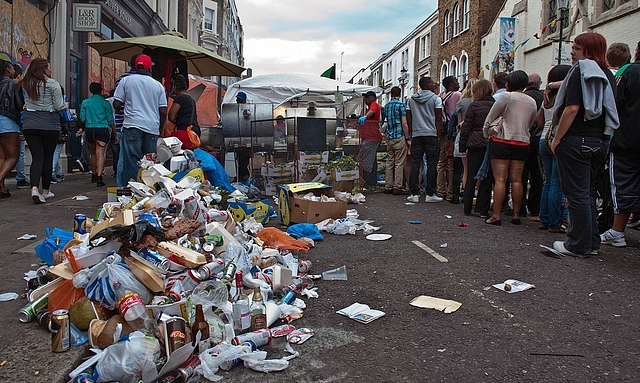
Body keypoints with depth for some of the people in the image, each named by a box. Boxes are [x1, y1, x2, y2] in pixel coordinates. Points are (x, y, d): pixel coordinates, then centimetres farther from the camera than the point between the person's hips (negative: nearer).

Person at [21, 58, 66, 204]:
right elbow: (59, 106, -8)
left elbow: (25, 104, 13)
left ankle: (34, 188, -18)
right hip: (49, 125, -3)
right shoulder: (53, 84, -8)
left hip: (29, 125, 3)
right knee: (48, 158, 9)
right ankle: (45, 190, 18)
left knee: (37, 157, 2)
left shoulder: (26, 84, 7)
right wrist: (64, 105, 13)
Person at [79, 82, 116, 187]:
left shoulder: (85, 102, 6)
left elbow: (82, 119, 4)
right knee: (100, 153, -10)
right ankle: (99, 178, -20)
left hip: (89, 129, 3)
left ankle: (94, 176, 28)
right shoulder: (105, 103, -1)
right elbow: (111, 121, -1)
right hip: (102, 129, -3)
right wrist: (115, 134, 7)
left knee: (93, 153, 17)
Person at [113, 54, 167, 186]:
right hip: (152, 127, 2)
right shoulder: (158, 85, 11)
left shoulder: (126, 80, 6)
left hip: (133, 125, -2)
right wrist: (160, 129, 19)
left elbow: (116, 105, 3)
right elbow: (163, 111, 8)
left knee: (131, 161, -4)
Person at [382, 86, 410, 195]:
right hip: (399, 137, -6)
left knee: (389, 162, 8)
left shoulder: (386, 106, 13)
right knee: (399, 163, -3)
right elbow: (404, 123, -11)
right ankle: (397, 187, -3)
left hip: (389, 137, 6)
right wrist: (408, 138, -8)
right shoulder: (401, 105, -7)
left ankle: (388, 187, 9)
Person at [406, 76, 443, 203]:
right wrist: (438, 135, -1)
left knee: (415, 165, 5)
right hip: (431, 135, -4)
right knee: (432, 165, 1)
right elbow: (439, 118, -5)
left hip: (416, 135, 4)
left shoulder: (411, 99, 10)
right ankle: (430, 194, 3)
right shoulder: (435, 98, -2)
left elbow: (408, 118, 10)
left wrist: (412, 133, 15)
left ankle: (414, 194, 4)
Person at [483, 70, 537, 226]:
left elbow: (490, 119, -3)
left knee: (500, 180, -6)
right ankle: (516, 215, 11)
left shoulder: (506, 97, -6)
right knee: (516, 180, 8)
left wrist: (487, 134, 12)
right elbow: (530, 125, 18)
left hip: (503, 141, -5)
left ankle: (496, 216, -7)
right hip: (522, 143, 5)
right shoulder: (532, 102, 11)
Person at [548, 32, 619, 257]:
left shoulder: (581, 70, -9)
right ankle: (591, 242, 20)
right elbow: (610, 110, 18)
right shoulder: (608, 75, 15)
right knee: (588, 192, 15)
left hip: (576, 140, -8)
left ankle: (578, 245, 3)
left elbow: (572, 108, -18)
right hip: (600, 141, 8)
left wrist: (557, 139, -13)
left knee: (577, 193, -3)